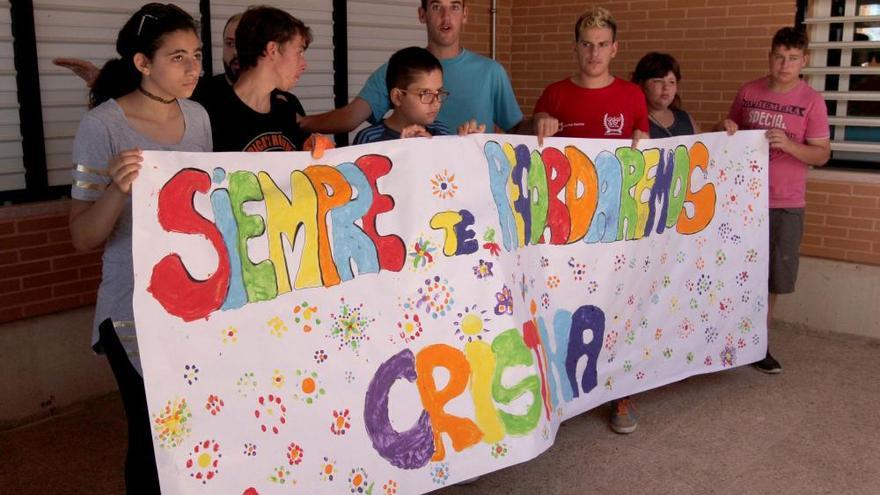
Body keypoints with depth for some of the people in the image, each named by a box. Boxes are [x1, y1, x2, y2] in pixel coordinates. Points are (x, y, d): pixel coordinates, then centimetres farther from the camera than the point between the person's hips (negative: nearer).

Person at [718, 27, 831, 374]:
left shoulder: (812, 101, -5)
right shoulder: (748, 92, 3)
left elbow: (822, 155, -5)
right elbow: (732, 131, 15)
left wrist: (788, 144, -22)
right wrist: (725, 130, -8)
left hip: (786, 203, -2)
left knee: (771, 279, 6)